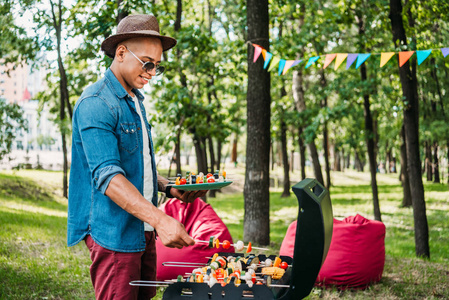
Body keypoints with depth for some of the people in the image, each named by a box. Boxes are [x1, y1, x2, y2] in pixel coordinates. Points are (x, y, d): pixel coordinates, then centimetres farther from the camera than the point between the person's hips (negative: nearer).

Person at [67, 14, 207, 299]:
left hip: (144, 230, 9)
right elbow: (107, 175, -25)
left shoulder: (135, 101, 16)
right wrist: (160, 219, -33)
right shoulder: (96, 103, -15)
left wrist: (169, 188, 5)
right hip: (114, 232, -9)